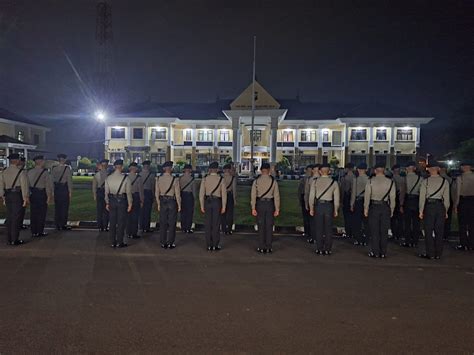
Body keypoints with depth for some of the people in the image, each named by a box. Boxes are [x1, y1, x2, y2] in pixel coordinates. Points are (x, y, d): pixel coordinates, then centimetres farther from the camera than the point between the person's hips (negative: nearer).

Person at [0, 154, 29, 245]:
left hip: (7, 196, 6)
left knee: (9, 217, 13)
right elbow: (24, 186, -13)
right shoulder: (21, 172, -10)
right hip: (17, 195, -6)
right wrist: (25, 198, -9)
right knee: (16, 218, -1)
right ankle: (14, 240, 2)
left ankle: (9, 239, 19)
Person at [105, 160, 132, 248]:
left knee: (112, 222, 11)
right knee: (121, 222, 4)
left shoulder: (108, 178, 2)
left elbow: (106, 192, 6)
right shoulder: (125, 178, -10)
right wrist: (130, 204, 0)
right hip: (122, 200, -4)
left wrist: (107, 203, 14)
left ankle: (113, 242, 17)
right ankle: (120, 243, 9)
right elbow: (128, 192, -7)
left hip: (112, 200, 4)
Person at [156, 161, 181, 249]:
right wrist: (179, 205, -1)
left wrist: (158, 204, 13)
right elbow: (177, 194, -10)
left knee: (163, 223, 11)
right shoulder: (174, 179, -12)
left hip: (162, 202, 4)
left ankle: (163, 243, 17)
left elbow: (157, 193, 4)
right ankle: (170, 243, 10)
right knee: (171, 223, 5)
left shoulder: (159, 179, -1)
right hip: (172, 202, -3)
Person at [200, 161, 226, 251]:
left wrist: (202, 206, 3)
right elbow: (224, 194, -7)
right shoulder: (221, 179, -5)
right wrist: (223, 207, -2)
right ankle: (216, 245, 9)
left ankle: (209, 245, 13)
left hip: (207, 202, 1)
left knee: (208, 224, 8)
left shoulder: (205, 179, -2)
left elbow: (201, 193, -3)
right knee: (216, 224, 5)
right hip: (217, 202, -1)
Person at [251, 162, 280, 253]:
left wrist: (253, 208, -1)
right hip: (270, 204, 0)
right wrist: (277, 209, 0)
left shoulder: (256, 181, -2)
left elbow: (253, 195, -4)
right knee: (269, 226, 6)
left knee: (261, 226, 7)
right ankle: (268, 248, 10)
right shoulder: (273, 181, -3)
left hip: (260, 204, 0)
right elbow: (276, 196, -4)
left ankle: (261, 248, 11)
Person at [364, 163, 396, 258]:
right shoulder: (390, 182, 1)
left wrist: (366, 208, 2)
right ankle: (383, 253, 12)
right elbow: (393, 197, 2)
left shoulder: (371, 181, -3)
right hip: (385, 207, 2)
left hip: (374, 206, -1)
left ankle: (375, 252, 7)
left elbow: (367, 195, -4)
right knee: (384, 231, 7)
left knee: (374, 230, 4)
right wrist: (392, 210, 9)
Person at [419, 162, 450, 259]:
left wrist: (421, 211, 0)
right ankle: (438, 254, 15)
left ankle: (430, 254, 6)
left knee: (429, 231, 4)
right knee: (439, 231, 9)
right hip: (440, 206, 3)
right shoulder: (445, 181, 4)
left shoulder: (426, 181, -4)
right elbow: (446, 198, 6)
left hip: (429, 206, -3)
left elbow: (422, 197, -5)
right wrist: (446, 211, 13)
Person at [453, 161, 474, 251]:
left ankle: (463, 245, 8)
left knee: (462, 224, 5)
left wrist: (455, 205, -1)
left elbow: (457, 193, -9)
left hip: (463, 201, -3)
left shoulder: (460, 178, -10)